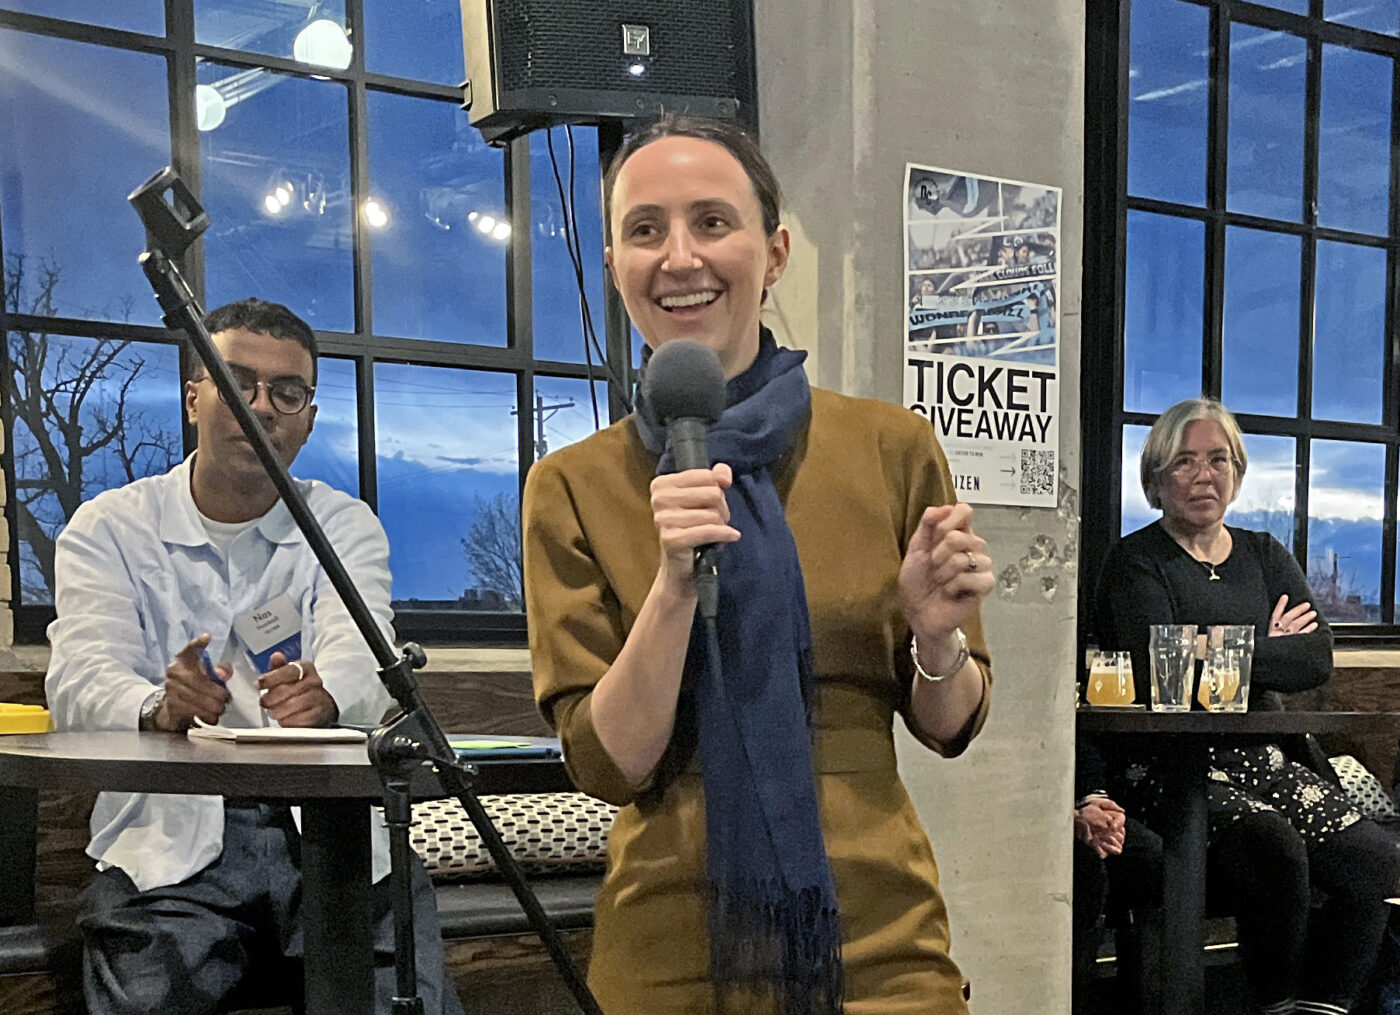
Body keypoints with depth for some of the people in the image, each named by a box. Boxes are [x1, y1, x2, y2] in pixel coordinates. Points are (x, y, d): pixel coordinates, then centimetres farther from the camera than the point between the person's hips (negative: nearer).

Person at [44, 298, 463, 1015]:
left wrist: (325, 695, -34)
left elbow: (360, 656, -9)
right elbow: (81, 680, -9)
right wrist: (158, 708, -32)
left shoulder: (346, 526, 10)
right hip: (171, 845, 0)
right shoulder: (109, 528, 7)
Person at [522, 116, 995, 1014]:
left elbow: (949, 728, 3)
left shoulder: (891, 448, -5)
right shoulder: (573, 488, -4)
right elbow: (607, 764, -9)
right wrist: (673, 585, -23)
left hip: (879, 938, 1)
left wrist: (937, 636, -17)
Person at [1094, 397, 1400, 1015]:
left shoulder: (1264, 557, 17)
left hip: (1258, 758, 6)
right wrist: (1270, 649, -5)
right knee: (1274, 847, -30)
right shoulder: (1135, 563, 0)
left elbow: (1318, 659, 3)